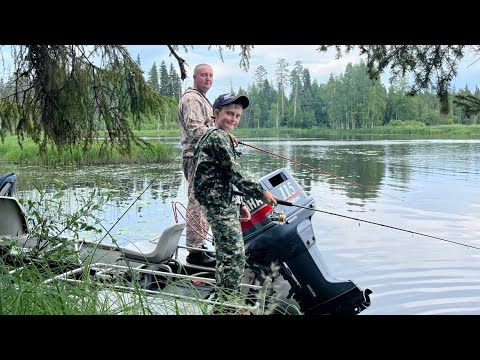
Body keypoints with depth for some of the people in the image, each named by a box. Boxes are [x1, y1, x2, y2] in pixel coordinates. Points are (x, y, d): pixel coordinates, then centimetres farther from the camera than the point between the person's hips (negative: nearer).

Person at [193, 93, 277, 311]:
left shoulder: (209, 137, 19)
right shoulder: (219, 137, -13)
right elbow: (235, 174, -19)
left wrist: (238, 205, 21)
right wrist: (261, 193, -14)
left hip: (221, 204, 11)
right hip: (220, 205, -11)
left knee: (226, 254, 18)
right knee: (234, 255, -8)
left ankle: (222, 301, 29)